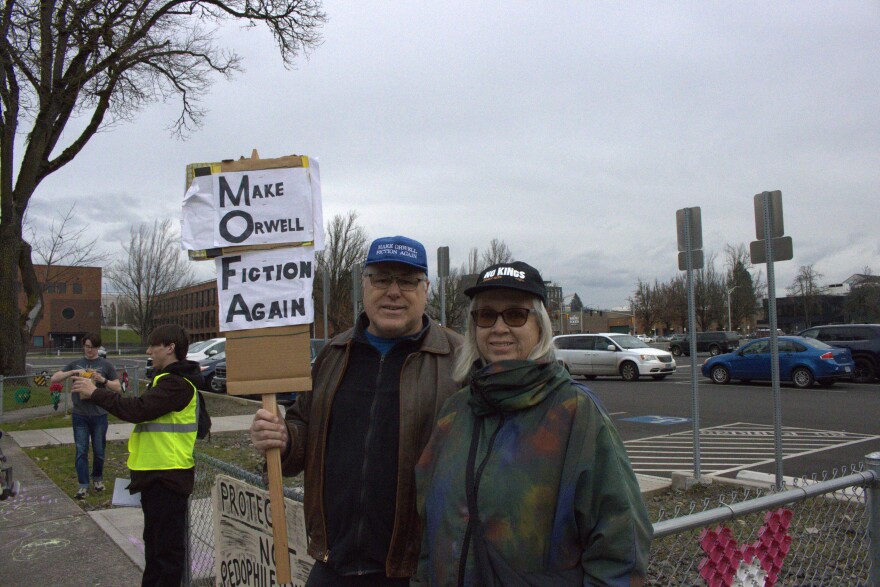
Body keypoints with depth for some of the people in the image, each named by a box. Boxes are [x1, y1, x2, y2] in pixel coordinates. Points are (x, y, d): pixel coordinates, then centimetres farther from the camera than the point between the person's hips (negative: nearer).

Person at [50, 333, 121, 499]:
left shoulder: (106, 365, 0)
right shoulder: (75, 364, 6)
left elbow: (118, 388, -1)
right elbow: (54, 379, -1)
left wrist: (103, 380, -19)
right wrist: (73, 372, -17)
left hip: (99, 415, -1)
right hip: (79, 415, 1)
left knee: (99, 451, 10)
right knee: (81, 451, 0)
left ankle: (98, 479, 29)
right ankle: (83, 486, 5)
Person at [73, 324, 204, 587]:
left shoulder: (177, 383, -19)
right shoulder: (168, 378, 16)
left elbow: (139, 409, -26)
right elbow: (145, 410, 14)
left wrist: (96, 393, -18)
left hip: (167, 474, -11)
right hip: (156, 472, 11)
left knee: (167, 545, 0)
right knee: (154, 538, 23)